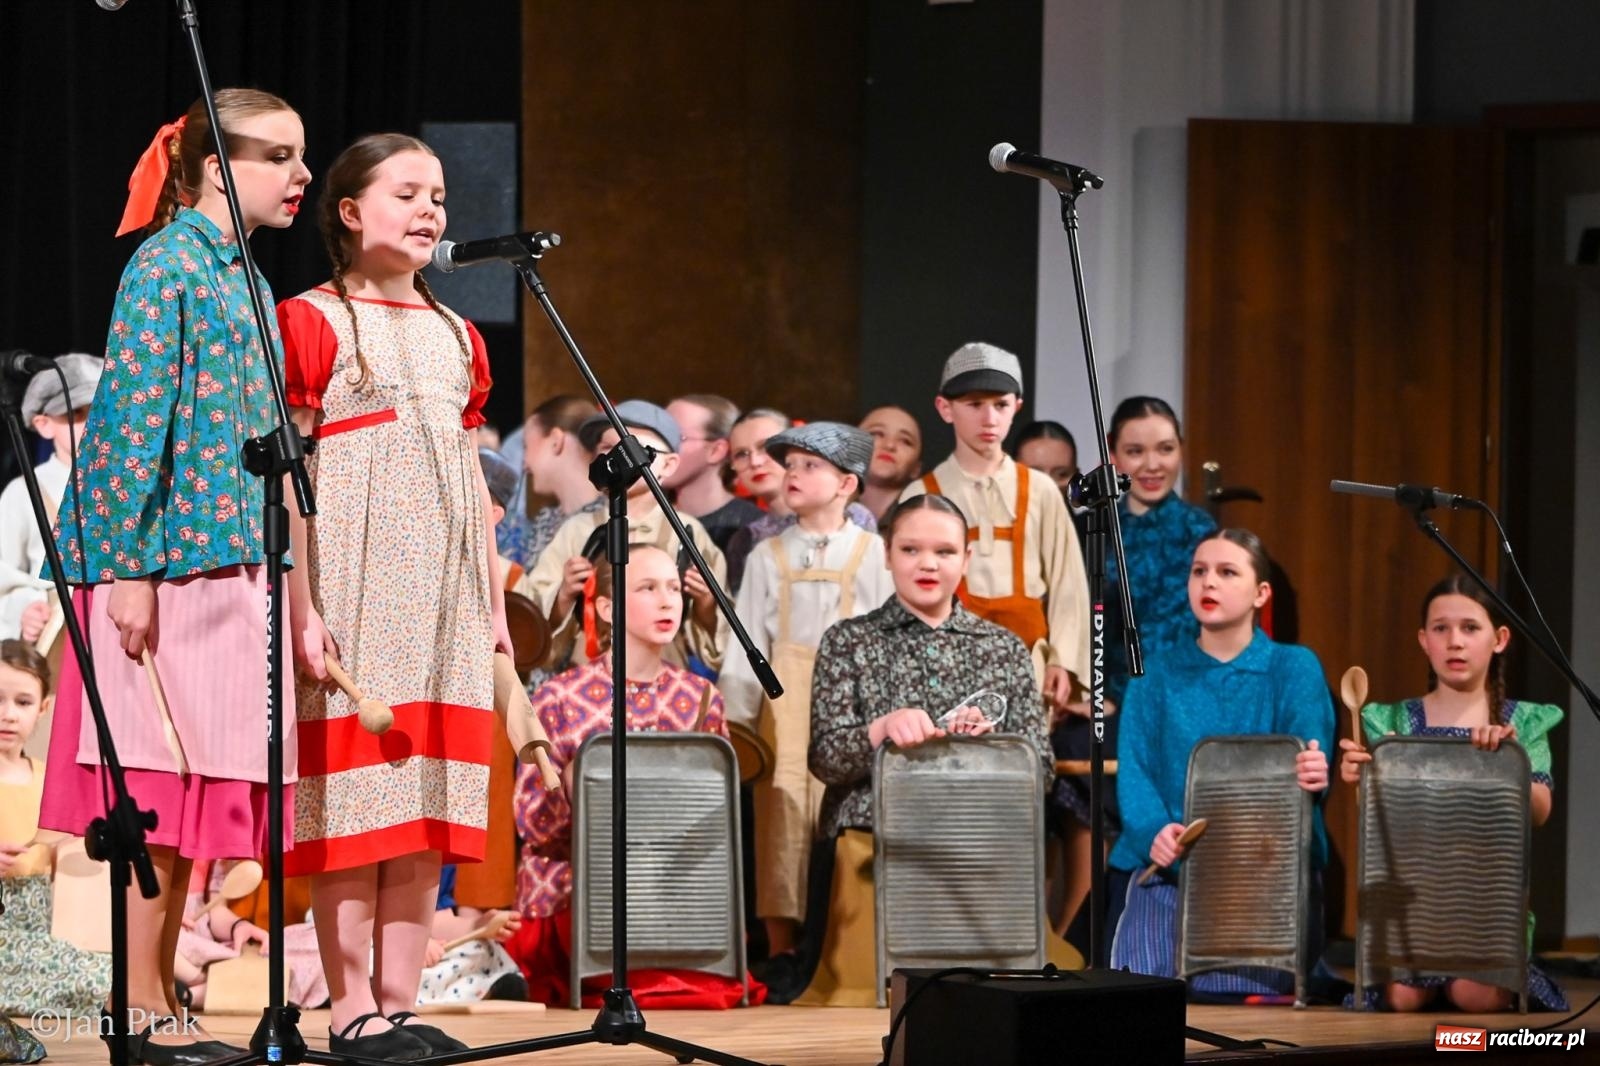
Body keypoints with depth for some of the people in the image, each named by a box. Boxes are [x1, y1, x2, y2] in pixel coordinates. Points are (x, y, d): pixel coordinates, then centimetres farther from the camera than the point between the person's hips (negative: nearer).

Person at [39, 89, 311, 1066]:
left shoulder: (242, 278, 17)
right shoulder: (170, 265, -9)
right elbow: (134, 420, -14)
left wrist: (279, 578, 19)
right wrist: (131, 567, -19)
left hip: (229, 559, 9)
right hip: (169, 559, -9)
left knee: (193, 794, 8)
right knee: (159, 788, -7)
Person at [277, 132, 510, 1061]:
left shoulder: (456, 337, 17)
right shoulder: (311, 323, -3)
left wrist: (495, 605, 14)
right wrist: (301, 610, -15)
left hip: (441, 604, 6)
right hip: (353, 590, -6)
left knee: (427, 807, 3)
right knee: (353, 801, -7)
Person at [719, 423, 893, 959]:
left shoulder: (874, 556, 6)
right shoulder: (768, 558, 11)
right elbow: (748, 652, 10)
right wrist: (735, 726, 3)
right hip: (786, 712, 2)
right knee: (780, 849, -3)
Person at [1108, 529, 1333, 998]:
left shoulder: (1294, 669, 7)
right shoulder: (1157, 673, 12)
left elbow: (1306, 763, -7)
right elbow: (1134, 769, 1)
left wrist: (1312, 776, -34)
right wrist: (1153, 832, -21)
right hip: (1163, 872, 1)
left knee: (1244, 993, -20)